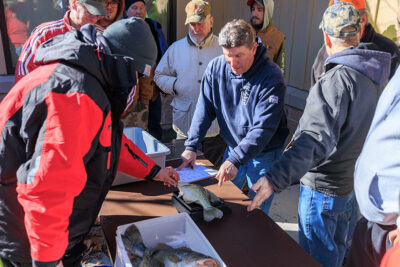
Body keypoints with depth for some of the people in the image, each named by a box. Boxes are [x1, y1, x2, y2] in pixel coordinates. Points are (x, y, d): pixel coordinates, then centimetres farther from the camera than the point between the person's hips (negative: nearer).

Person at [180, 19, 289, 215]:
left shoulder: (271, 77, -24)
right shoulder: (215, 68, -8)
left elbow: (263, 128, -28)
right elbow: (204, 110, -5)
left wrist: (235, 160, -36)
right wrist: (191, 146, -14)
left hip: (264, 155, -4)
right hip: (233, 147, 5)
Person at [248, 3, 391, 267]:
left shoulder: (338, 79, -26)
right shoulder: (377, 74, 2)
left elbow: (316, 140, -37)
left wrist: (274, 179, -44)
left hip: (325, 188, -9)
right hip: (356, 181, 9)